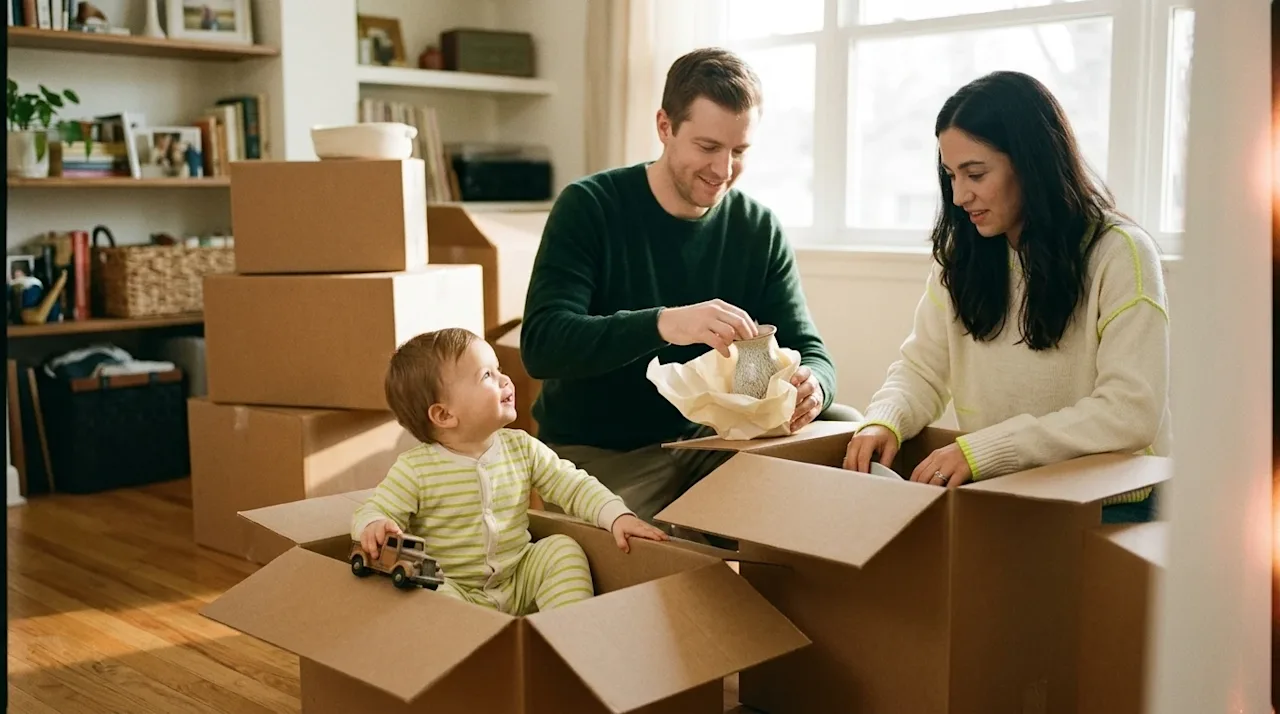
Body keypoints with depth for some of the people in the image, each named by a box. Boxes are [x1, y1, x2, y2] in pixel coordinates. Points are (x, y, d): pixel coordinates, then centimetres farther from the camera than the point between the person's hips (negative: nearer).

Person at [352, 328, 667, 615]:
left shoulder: (522, 448, -1)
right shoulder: (415, 469, -13)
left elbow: (575, 486, 1)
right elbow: (372, 512, -9)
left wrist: (617, 516, -16)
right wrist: (375, 527, -35)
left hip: (519, 583, 4)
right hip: (457, 591, -3)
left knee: (563, 548, -15)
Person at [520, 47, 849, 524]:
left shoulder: (759, 230, 1)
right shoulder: (589, 208, -11)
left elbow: (808, 349, 0)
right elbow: (541, 345, -23)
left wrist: (812, 384, -26)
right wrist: (661, 324, -40)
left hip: (706, 440, 4)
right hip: (598, 452, -4)